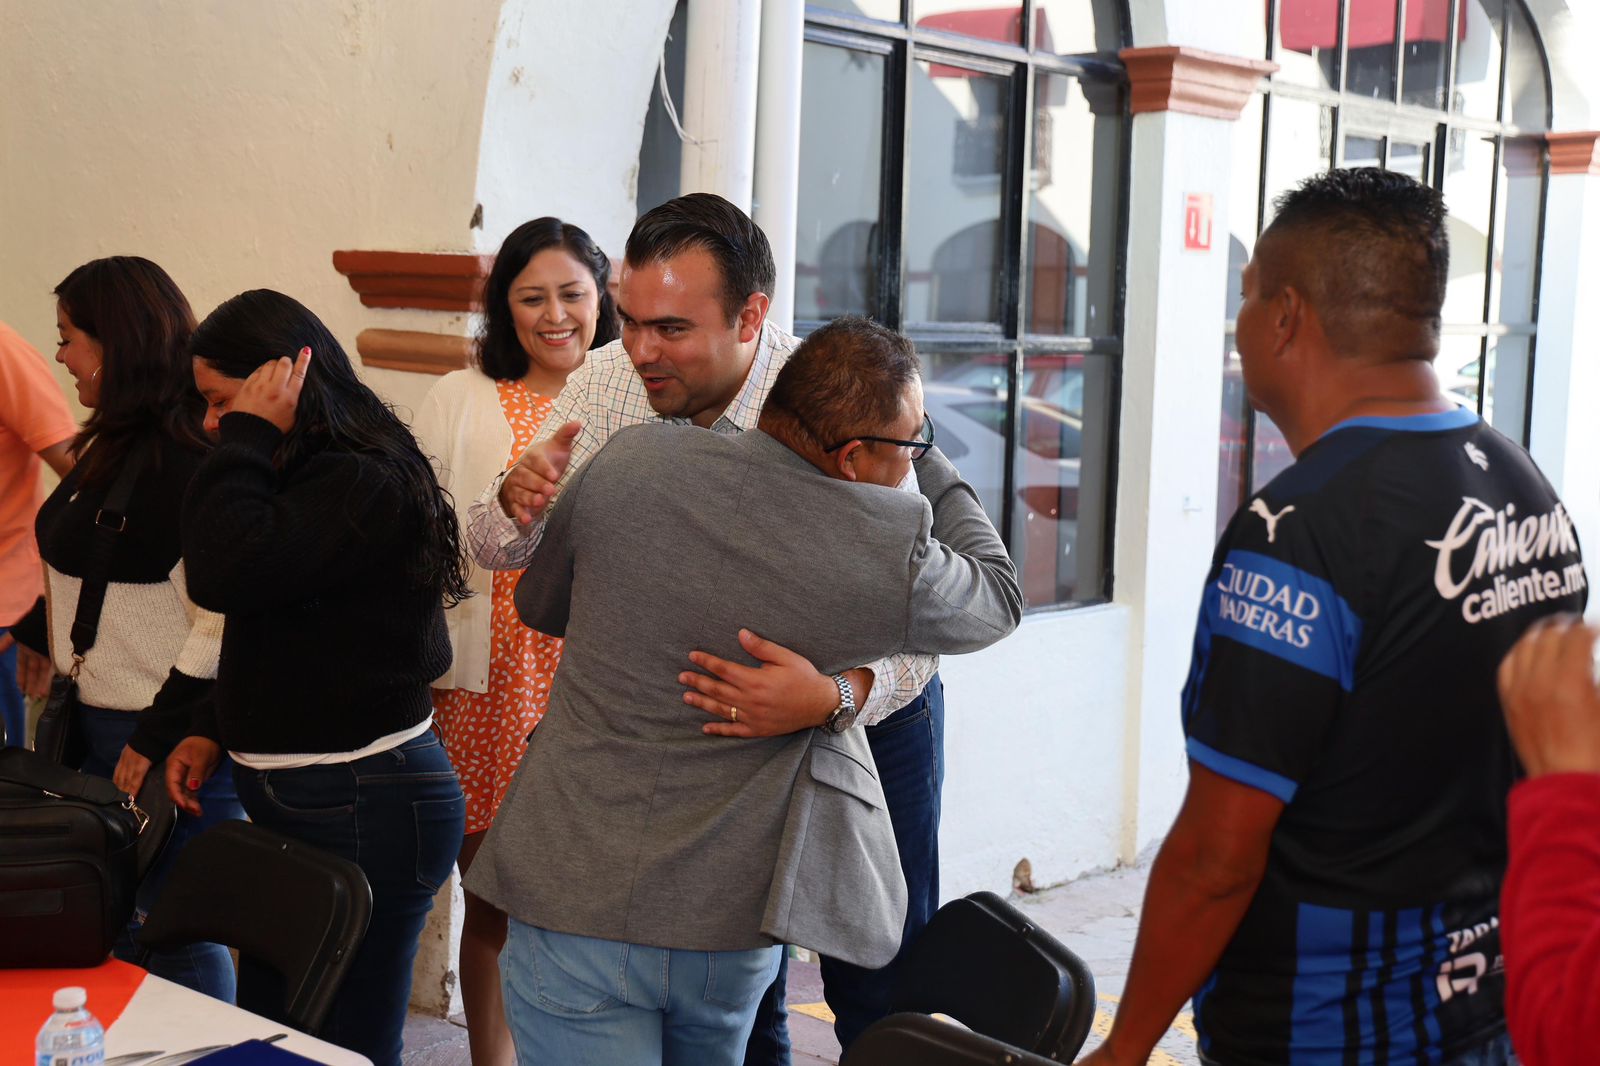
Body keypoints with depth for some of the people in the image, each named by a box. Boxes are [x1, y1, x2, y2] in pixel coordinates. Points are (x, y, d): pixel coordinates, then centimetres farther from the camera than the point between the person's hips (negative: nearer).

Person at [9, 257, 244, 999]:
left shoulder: (183, 462, -18)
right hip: (98, 720, 9)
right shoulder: (111, 446, 11)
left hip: (171, 740, -9)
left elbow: (221, 621, -21)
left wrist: (160, 738, -18)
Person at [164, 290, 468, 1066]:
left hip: (366, 807, -10)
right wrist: (216, 731, 14)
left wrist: (247, 439, -19)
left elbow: (224, 573, -30)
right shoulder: (305, 476, 13)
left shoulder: (367, 484, -19)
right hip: (291, 799, 10)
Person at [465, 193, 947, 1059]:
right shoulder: (606, 384, -15)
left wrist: (832, 698, -55)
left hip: (865, 713, -3)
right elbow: (497, 549, -7)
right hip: (717, 723, 4)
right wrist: (518, 499, -31)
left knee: (878, 995, 4)